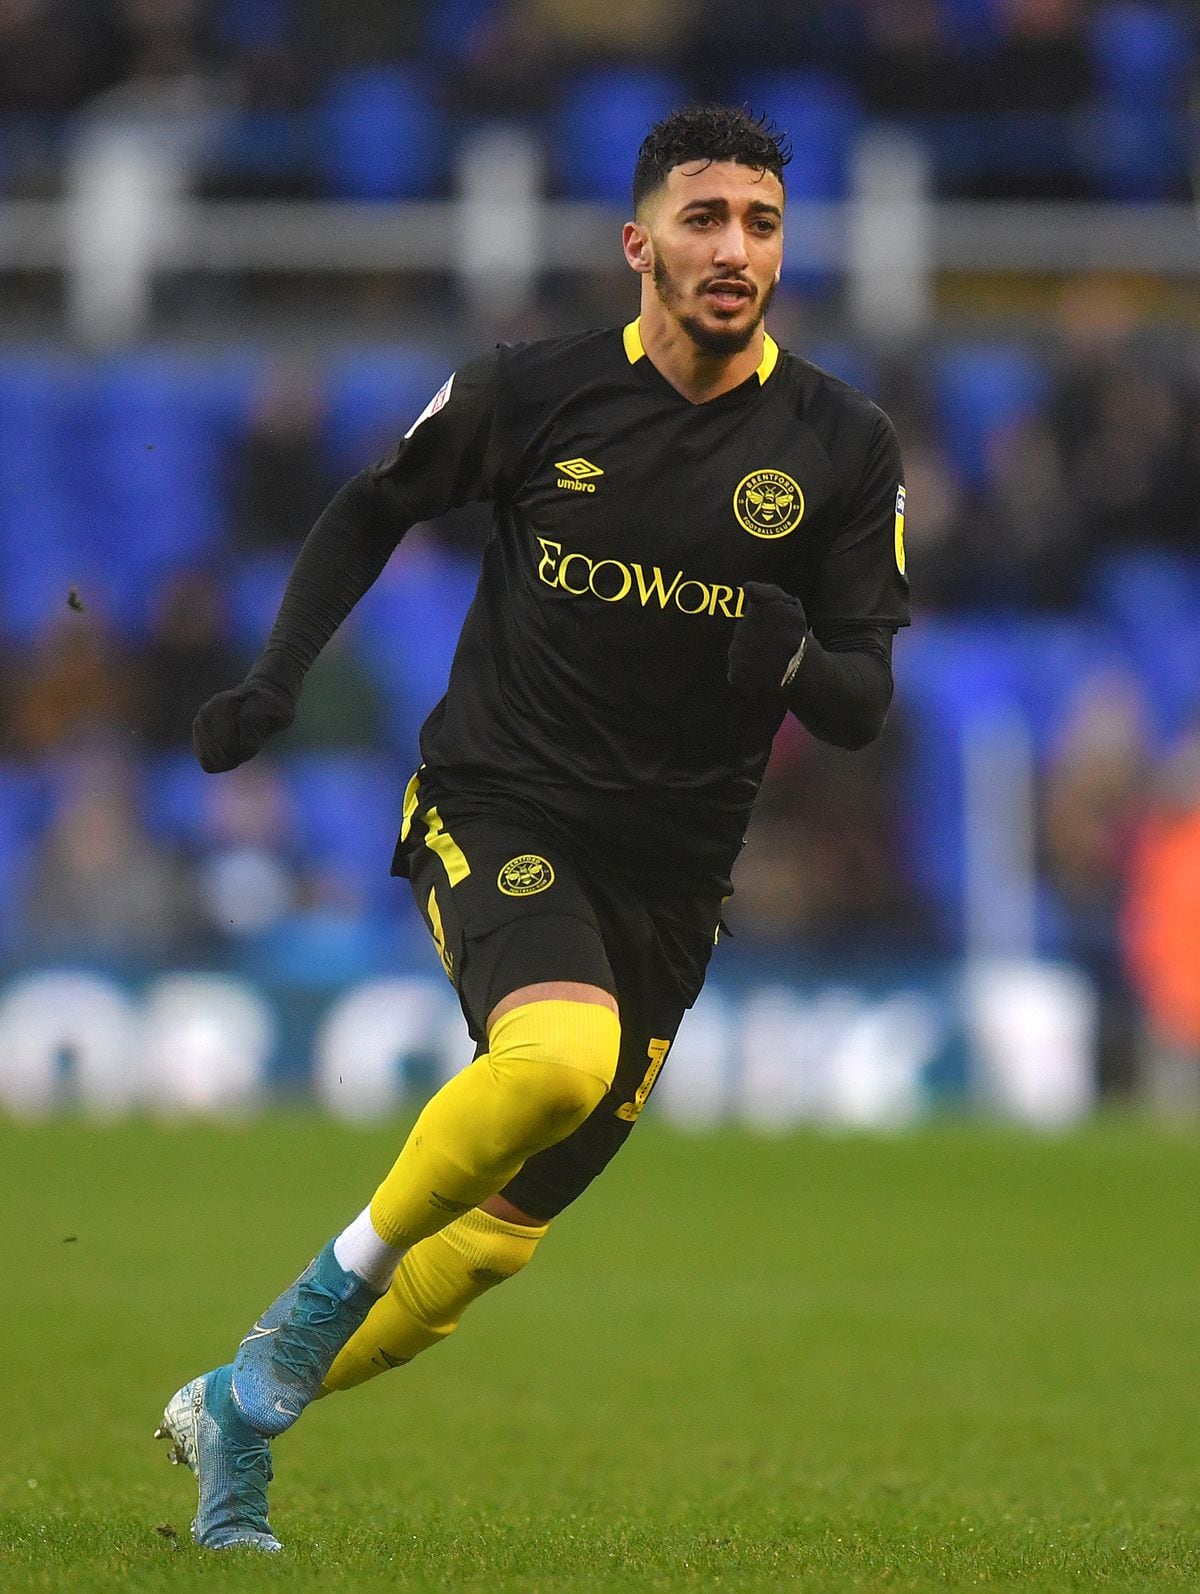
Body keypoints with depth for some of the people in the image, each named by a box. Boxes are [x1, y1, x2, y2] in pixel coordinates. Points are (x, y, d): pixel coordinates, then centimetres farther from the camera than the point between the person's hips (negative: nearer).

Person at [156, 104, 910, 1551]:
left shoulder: (841, 446, -1)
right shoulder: (536, 393, -4)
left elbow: (863, 706, 0)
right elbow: (375, 509, 15)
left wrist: (794, 664, -23)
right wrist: (276, 678, 5)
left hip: (666, 871, 3)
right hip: (494, 814, -3)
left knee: (501, 1236, 6)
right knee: (562, 1052, -34)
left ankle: (235, 1414, 25)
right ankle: (345, 1269, -11)